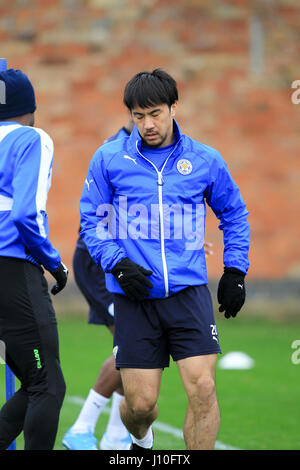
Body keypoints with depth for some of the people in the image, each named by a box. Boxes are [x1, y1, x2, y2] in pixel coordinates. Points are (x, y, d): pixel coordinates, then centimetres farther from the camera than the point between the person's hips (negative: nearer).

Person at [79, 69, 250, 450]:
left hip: (189, 292, 0)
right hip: (134, 296, 0)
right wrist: (118, 265, -8)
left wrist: (235, 271, 11)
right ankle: (141, 441, 36)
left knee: (202, 387, -15)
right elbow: (91, 220, 8)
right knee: (140, 402, 0)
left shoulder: (205, 160, 6)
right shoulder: (109, 158, 3)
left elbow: (234, 213, 20)